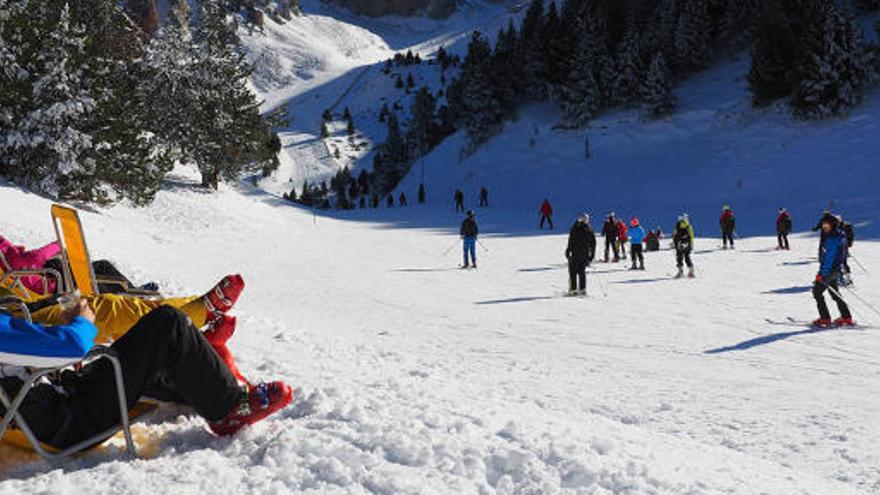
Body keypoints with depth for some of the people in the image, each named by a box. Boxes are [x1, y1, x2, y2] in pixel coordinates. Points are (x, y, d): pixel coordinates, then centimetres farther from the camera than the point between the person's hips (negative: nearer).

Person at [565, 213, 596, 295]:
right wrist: (592, 255, 16)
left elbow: (571, 241, -12)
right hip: (585, 254, 4)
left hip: (575, 254, -4)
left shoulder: (575, 228, -9)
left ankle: (573, 289, -4)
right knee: (582, 271, 13)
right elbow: (593, 243, 9)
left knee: (573, 271, 2)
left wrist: (568, 251, -7)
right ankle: (582, 289, 8)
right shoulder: (590, 230, 5)